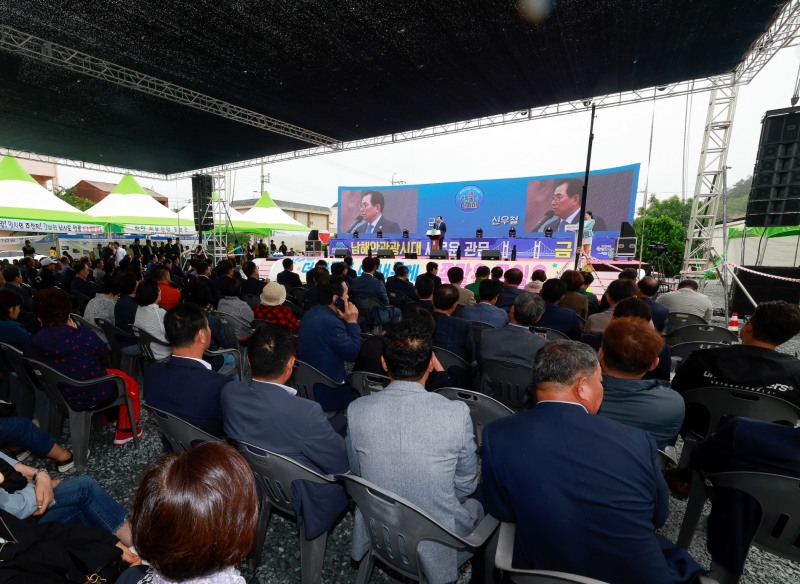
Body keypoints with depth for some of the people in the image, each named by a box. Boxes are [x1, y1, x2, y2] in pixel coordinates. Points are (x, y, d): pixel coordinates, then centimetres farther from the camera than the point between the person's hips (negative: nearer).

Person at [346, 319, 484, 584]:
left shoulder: (357, 410, -19)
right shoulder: (457, 413, -26)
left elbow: (357, 472, -1)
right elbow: (466, 485, -9)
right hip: (435, 542, -2)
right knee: (478, 508, 28)